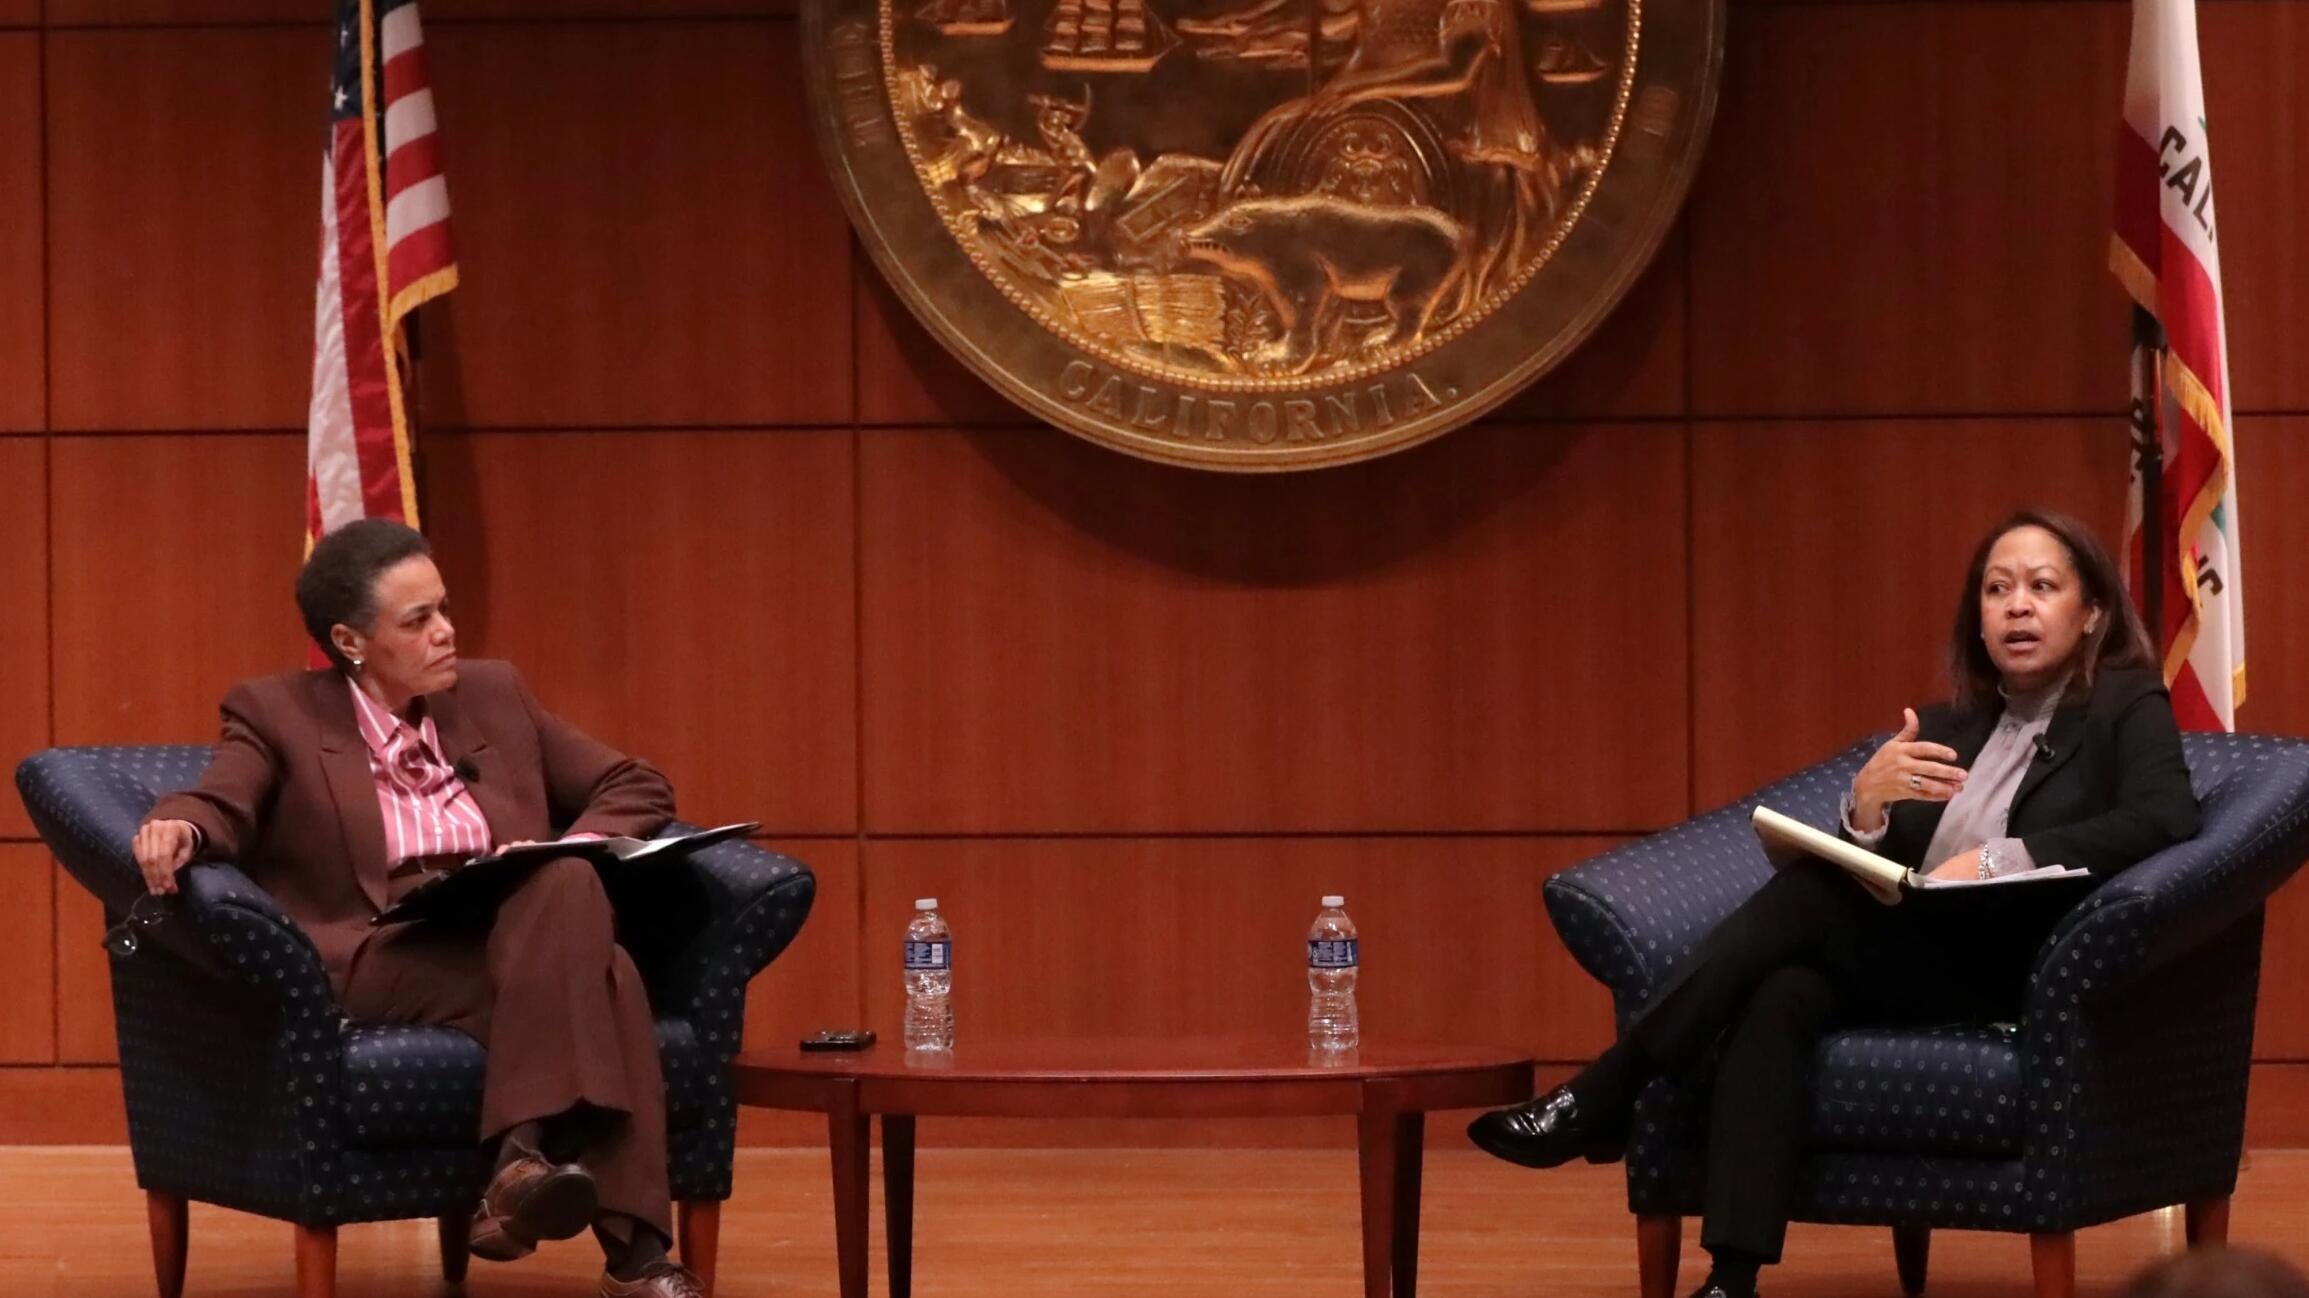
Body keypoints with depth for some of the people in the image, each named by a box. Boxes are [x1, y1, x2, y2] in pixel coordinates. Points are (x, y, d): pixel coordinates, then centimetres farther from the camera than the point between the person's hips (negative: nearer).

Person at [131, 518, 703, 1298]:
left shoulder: (495, 696, 20)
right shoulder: (278, 715, 9)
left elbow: (638, 790, 20)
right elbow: (221, 807, -8)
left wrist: (565, 857, -2)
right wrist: (178, 828, -34)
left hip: (517, 937, 4)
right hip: (376, 961, -4)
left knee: (568, 886, -33)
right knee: (590, 971, -31)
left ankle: (524, 1161, -39)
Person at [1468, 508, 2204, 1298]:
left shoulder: (2127, 707, 4)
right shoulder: (1946, 729, 20)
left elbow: (2167, 816, -16)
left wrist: (2004, 856, -26)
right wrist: (1866, 805, -13)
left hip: (2018, 971, -5)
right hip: (1900, 964, 5)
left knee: (1808, 896, -26)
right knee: (1778, 1001, -29)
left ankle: (1601, 1101, -20)